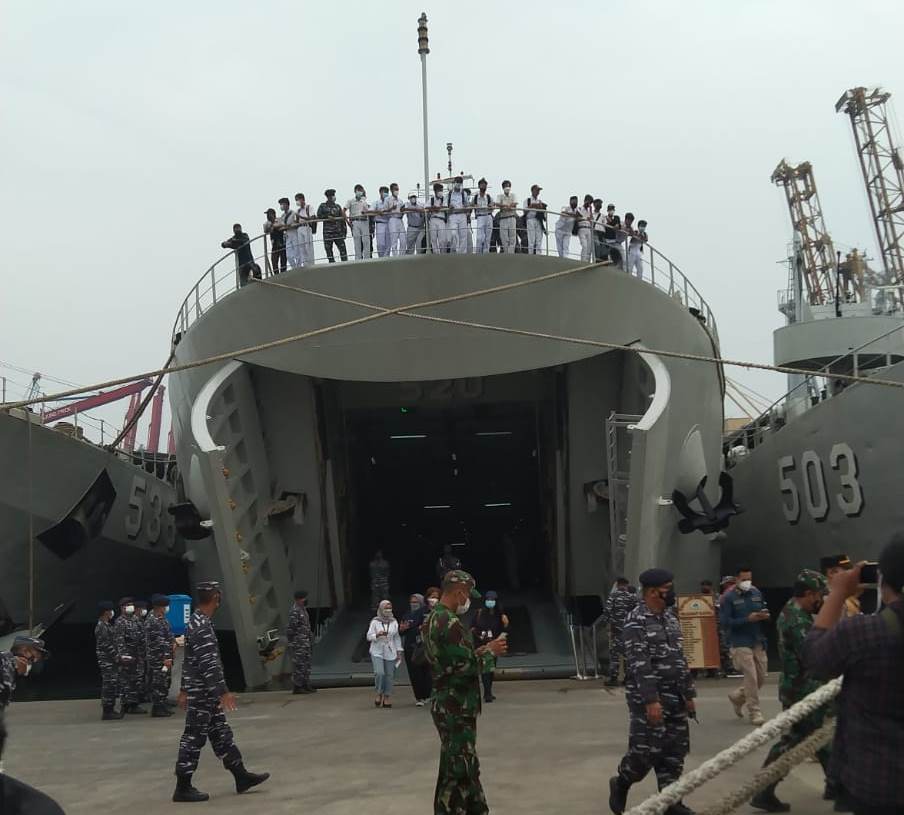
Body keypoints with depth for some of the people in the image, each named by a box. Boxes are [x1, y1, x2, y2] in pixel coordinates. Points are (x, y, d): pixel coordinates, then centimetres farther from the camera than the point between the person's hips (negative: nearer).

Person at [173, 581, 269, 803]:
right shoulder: (202, 626, -21)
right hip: (203, 693, -10)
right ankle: (183, 788, 7)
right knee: (194, 737, -2)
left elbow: (189, 660, 18)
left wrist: (184, 689, 23)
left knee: (221, 733, 13)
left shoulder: (195, 622, 11)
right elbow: (208, 664, -26)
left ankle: (241, 776, 20)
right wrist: (224, 692, -26)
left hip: (204, 692, 10)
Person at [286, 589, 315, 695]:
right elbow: (291, 628, -19)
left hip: (305, 642, 10)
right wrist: (292, 643, -19)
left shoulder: (302, 610, 15)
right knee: (298, 665, -6)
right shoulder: (294, 611, -16)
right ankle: (297, 687, -1)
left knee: (306, 664, 10)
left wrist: (310, 641, 20)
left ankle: (306, 686, 14)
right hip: (298, 642, -10)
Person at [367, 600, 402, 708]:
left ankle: (387, 697, 11)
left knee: (389, 675, 0)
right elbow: (369, 636, -2)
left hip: (390, 653, 3)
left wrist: (399, 651, 9)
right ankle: (379, 694, 4)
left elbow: (397, 637, 12)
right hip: (377, 652, -3)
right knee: (379, 673, -17)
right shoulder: (375, 622, -1)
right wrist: (377, 635, -21)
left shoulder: (394, 622, 7)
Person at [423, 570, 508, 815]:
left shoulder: (433, 619, 11)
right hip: (456, 709, -10)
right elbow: (465, 666, -24)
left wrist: (478, 651, 10)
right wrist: (489, 651, -9)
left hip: (446, 704, 10)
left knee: (466, 767, 19)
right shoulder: (450, 623, -20)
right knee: (457, 771, -2)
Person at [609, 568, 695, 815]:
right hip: (648, 697, -8)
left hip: (674, 697, 8)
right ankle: (621, 783, 20)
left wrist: (689, 694, 16)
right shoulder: (636, 621, -14)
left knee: (675, 750, 8)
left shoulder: (670, 618, 11)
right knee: (647, 749, -6)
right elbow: (639, 664, -20)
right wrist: (651, 700, -25)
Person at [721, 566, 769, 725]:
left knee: (761, 677, 10)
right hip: (740, 643, -6)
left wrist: (765, 615, -7)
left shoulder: (756, 593, 8)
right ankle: (755, 713, 4)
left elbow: (764, 611, 18)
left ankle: (737, 697, 33)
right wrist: (748, 619, -19)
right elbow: (725, 622, -11)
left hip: (758, 642, 6)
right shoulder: (729, 598, -7)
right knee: (751, 677, -8)